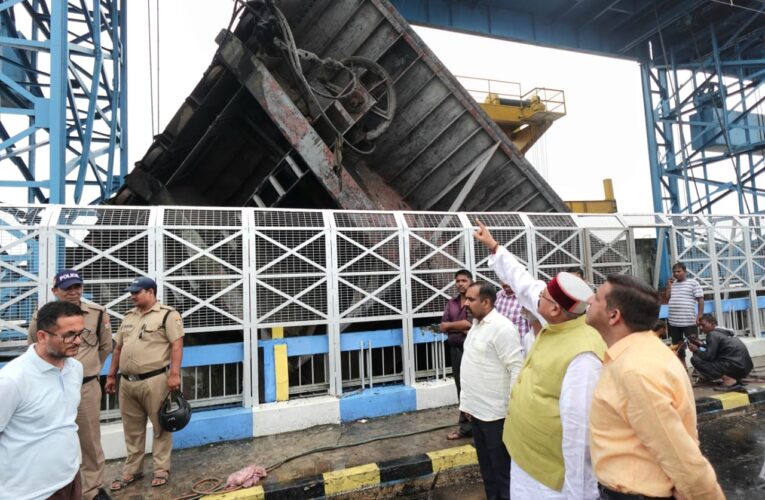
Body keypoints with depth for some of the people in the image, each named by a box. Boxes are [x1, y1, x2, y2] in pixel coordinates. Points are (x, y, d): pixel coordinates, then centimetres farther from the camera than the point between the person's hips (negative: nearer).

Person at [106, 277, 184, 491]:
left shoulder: (168, 314, -7)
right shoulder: (128, 317, 15)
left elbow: (177, 345, -14)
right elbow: (118, 348, 20)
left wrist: (174, 374, -21)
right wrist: (111, 376, 18)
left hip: (155, 380, -7)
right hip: (127, 382, 7)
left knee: (160, 427, 4)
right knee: (132, 429, 17)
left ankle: (161, 470, 17)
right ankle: (131, 470, 30)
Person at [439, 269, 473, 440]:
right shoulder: (451, 302, 12)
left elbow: (469, 323, -16)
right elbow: (443, 326, 4)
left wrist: (450, 325, -2)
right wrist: (461, 328, -11)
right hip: (455, 348, 6)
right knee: (461, 387, 12)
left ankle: (466, 426, 13)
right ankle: (466, 425, 24)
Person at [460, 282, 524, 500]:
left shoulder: (502, 328, -18)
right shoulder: (476, 325, 10)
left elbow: (517, 368, -20)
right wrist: (468, 402, 17)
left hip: (495, 412, -8)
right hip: (477, 410, 8)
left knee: (502, 468, 7)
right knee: (486, 466, 21)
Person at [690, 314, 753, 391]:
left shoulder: (713, 334, -9)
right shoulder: (723, 331, 17)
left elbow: (709, 356, -13)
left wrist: (696, 350, 2)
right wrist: (700, 344, 18)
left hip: (736, 366, -10)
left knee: (695, 359, -14)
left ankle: (728, 380, -20)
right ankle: (735, 379, 13)